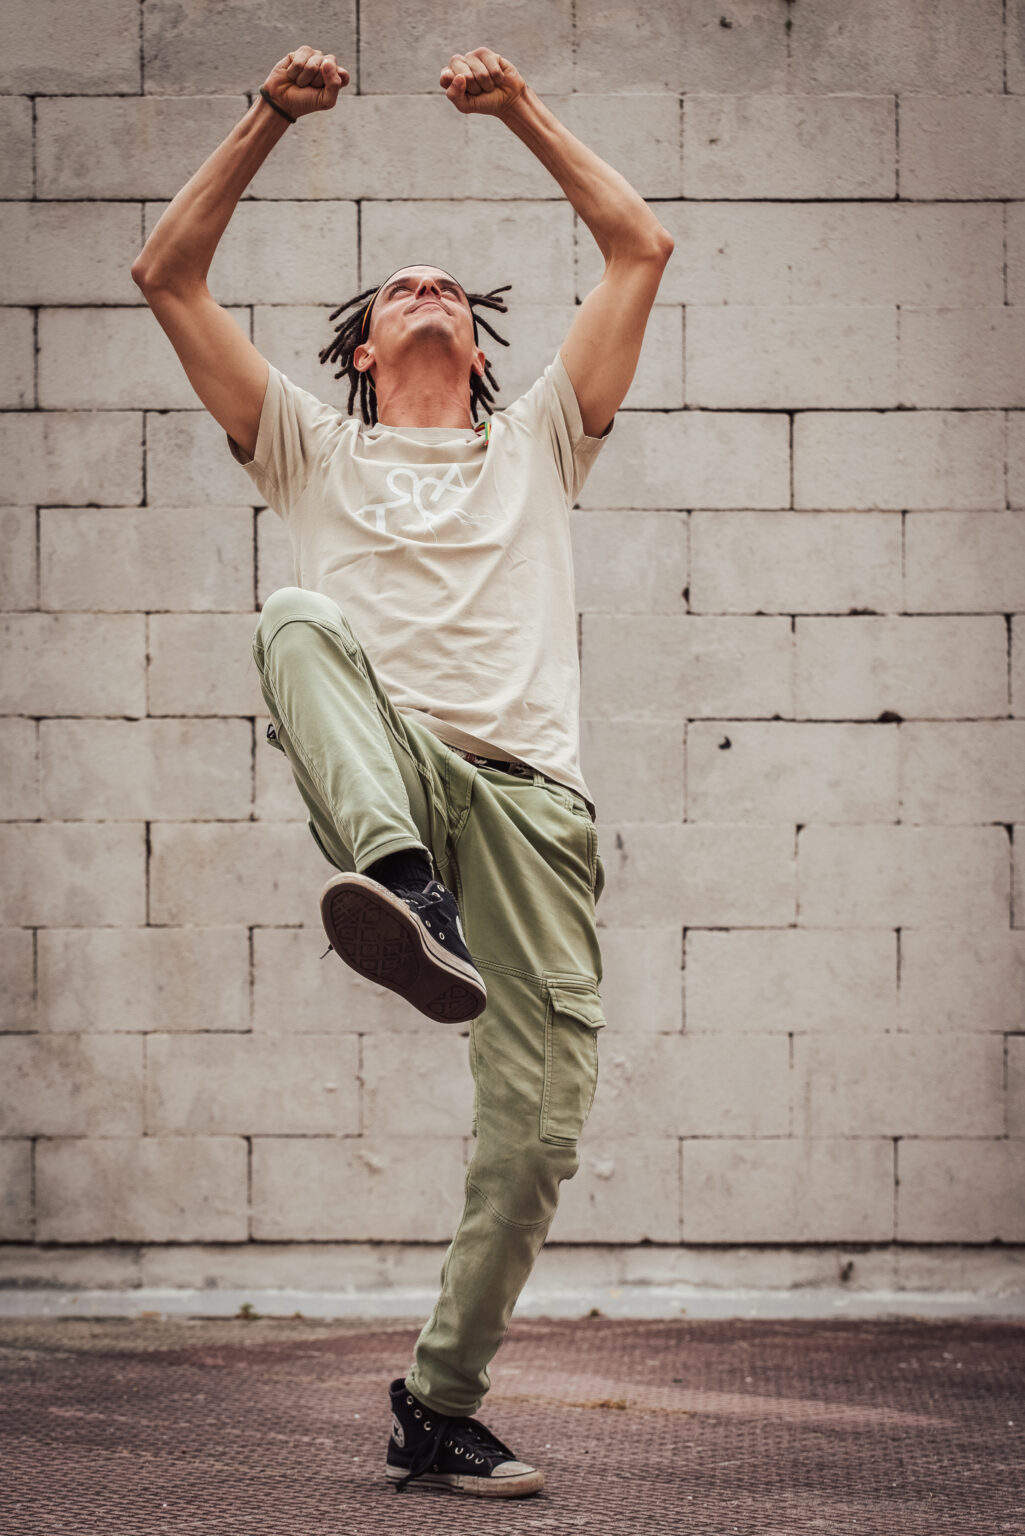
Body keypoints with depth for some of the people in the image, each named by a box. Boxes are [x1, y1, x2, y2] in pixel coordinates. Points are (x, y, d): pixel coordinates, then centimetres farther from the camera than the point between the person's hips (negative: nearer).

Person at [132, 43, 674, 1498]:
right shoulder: (315, 453, 23)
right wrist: (270, 117, 15)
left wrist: (522, 110, 22)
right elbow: (168, 275, 18)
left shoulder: (537, 446, 25)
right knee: (301, 620, -33)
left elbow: (642, 248, 22)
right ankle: (400, 880, -55)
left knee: (540, 1119, -6)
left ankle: (439, 1406, 9)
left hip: (528, 790, 1)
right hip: (389, 767, -1)